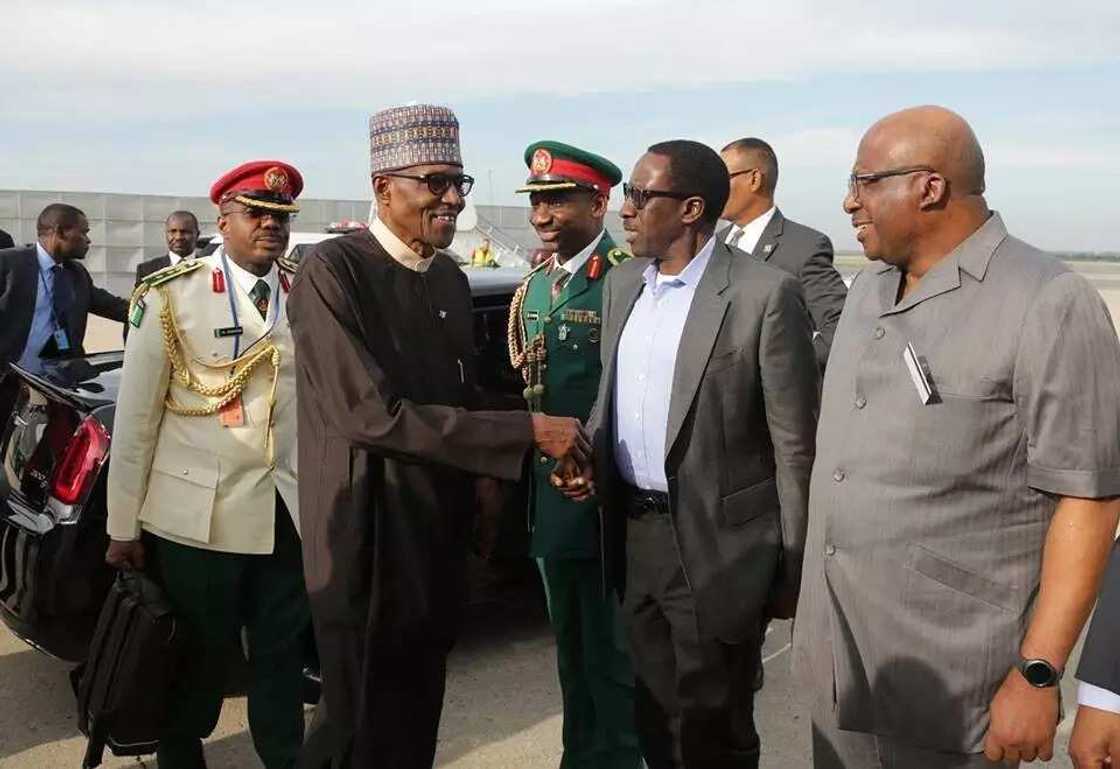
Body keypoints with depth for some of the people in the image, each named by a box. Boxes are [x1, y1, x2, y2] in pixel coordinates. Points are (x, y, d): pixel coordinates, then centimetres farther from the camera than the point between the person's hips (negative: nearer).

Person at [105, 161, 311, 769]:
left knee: (282, 656, 13)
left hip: (290, 514, 3)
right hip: (198, 517, -3)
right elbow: (135, 419, -5)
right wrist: (123, 527, -4)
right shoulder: (169, 297, -6)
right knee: (197, 662, 13)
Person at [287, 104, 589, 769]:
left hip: (441, 532, 7)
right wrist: (527, 432, -24)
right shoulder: (333, 270, -17)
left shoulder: (451, 278, 8)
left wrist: (550, 435, -4)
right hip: (368, 537, -7)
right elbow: (372, 413, -25)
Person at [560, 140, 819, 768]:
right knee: (656, 716, 21)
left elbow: (794, 446, -12)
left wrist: (792, 570, -10)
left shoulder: (765, 295, -14)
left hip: (716, 545, -6)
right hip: (633, 536, 6)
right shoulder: (623, 284, 7)